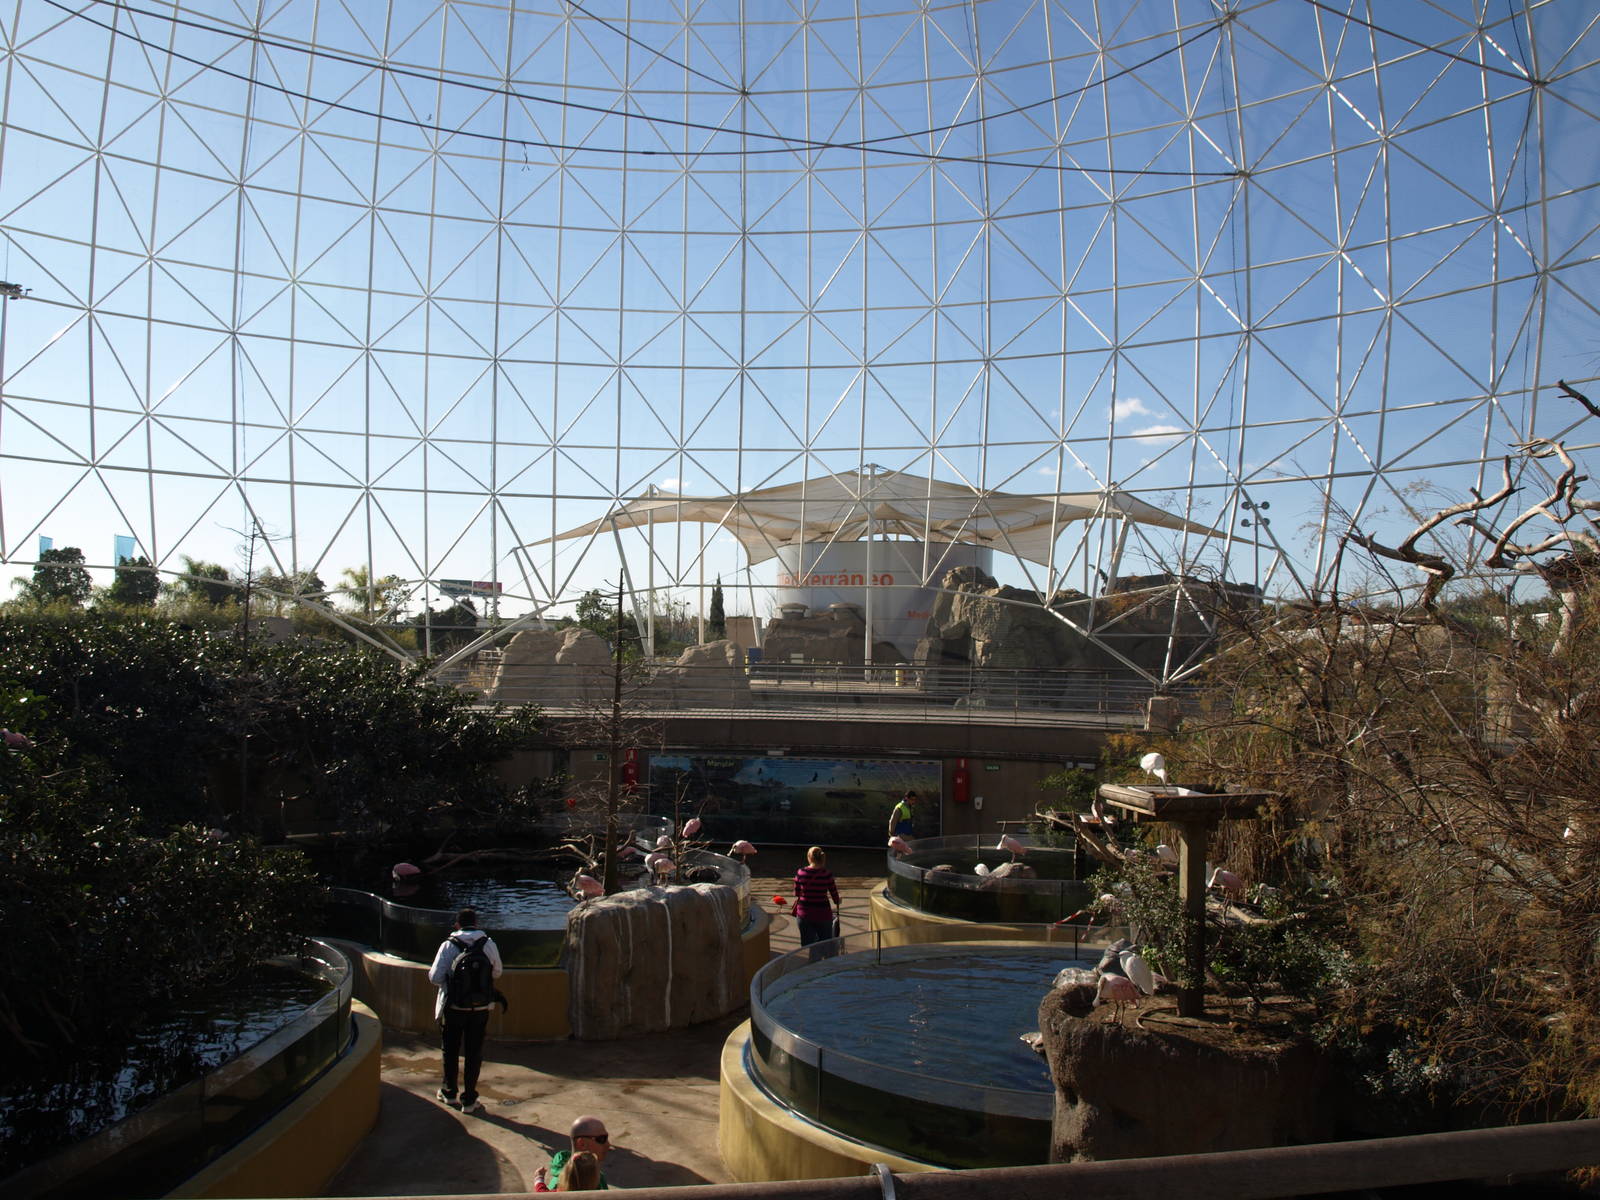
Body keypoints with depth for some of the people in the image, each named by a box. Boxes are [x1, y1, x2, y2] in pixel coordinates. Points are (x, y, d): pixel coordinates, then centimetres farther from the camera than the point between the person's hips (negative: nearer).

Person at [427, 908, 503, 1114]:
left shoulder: (448, 945, -10)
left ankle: (449, 1093, 32)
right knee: (474, 1053, 10)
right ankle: (469, 1100, 14)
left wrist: (448, 983, 8)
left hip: (454, 1007, -1)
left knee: (451, 1051, 18)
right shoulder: (489, 944, -4)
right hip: (480, 1008, 1)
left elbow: (435, 977, -14)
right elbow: (497, 972, 8)